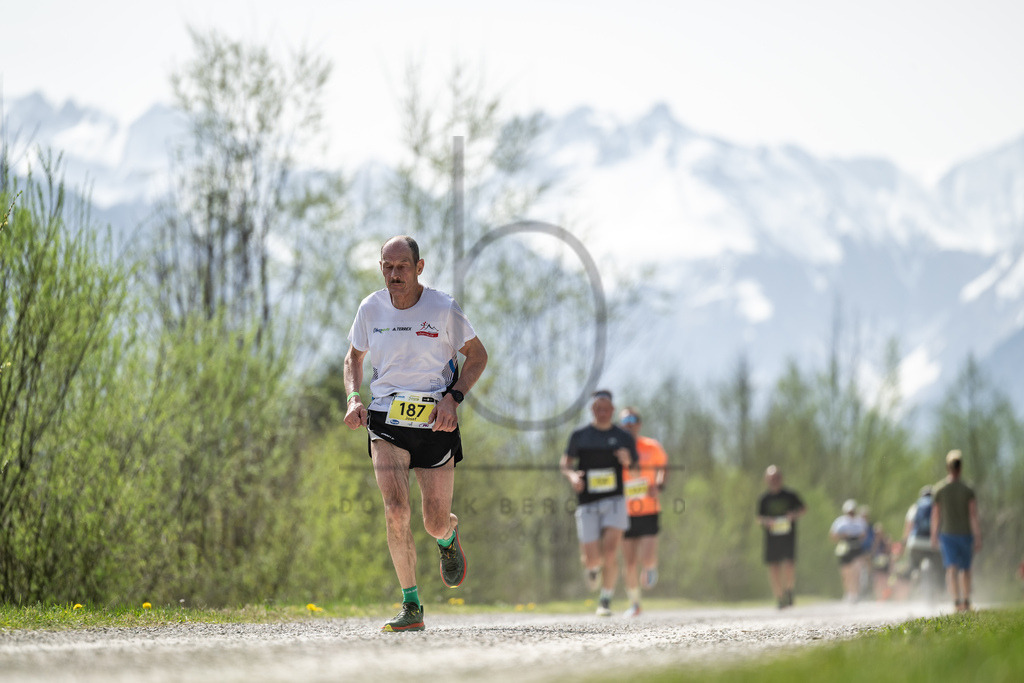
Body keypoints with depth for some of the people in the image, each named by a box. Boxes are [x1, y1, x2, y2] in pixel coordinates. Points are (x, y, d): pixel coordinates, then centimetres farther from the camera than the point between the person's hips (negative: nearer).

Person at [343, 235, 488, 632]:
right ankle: (411, 608, -10)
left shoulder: (443, 310, -9)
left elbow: (477, 355, 3)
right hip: (385, 420, 1)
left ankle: (449, 537, 45)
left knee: (435, 524, 3)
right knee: (396, 510, -19)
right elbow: (354, 357, 16)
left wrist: (453, 398, -11)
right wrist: (353, 398, -2)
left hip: (435, 422, -1)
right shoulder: (371, 309, -1)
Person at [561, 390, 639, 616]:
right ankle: (592, 568, 36)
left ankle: (605, 600, -2)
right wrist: (572, 475, -12)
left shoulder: (624, 437, 5)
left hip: (615, 501, 0)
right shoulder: (580, 436, 4)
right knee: (592, 559, -3)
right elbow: (564, 464, 10)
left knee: (610, 552, -17)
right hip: (587, 504, 0)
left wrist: (628, 462, -13)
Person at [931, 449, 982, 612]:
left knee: (951, 569, -6)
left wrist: (934, 537, 12)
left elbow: (935, 516, 2)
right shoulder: (968, 490, -7)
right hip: (965, 534, 0)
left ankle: (957, 602, -21)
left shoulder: (939, 490, -3)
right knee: (965, 569, 16)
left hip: (947, 533, 0)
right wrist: (978, 539, -9)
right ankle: (966, 602, 22)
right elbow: (974, 516, -11)